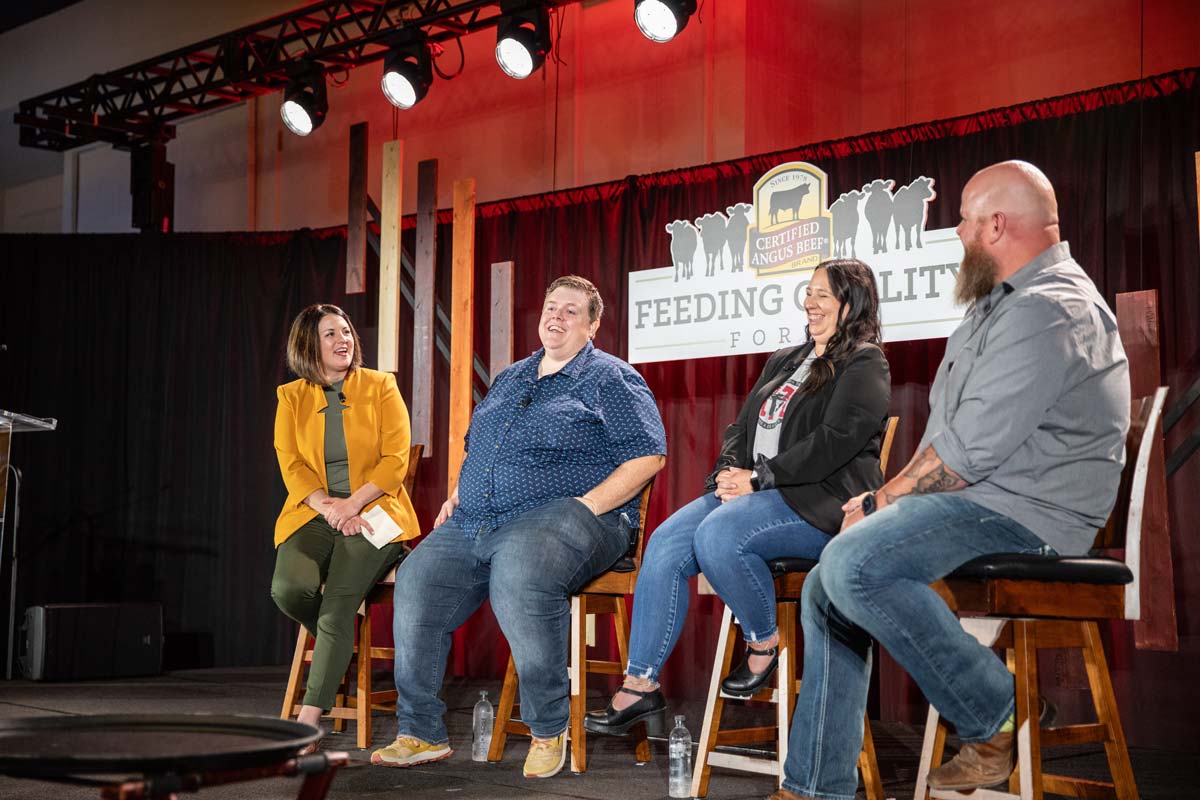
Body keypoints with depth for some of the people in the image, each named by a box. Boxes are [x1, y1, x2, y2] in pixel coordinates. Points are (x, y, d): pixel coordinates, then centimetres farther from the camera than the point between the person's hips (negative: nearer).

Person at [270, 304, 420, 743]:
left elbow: (396, 459, -2)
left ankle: (308, 720, -20)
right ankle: (340, 647, 7)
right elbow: (291, 465, 2)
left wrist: (352, 504, -15)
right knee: (289, 589, -26)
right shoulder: (291, 397, 11)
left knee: (337, 608, -23)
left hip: (372, 513, -2)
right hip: (312, 514, 2)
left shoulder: (380, 386, 5)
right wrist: (328, 508, -15)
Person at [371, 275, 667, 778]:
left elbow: (648, 455, -6)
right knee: (417, 581, -14)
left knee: (518, 576, -38)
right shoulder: (509, 379, 25)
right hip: (474, 524, 7)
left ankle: (548, 730, -23)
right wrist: (456, 495, 16)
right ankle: (420, 733, -5)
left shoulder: (609, 378, 3)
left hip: (557, 514, -7)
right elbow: (475, 446, 35)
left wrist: (588, 506, -15)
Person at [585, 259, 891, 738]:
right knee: (665, 544, -15)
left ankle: (764, 644, -10)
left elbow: (835, 441, -15)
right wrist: (730, 472, 0)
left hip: (820, 503, -8)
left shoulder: (864, 365, -1)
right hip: (756, 493, 8)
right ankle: (640, 685, -14)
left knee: (718, 534, -34)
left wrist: (758, 478, -16)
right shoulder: (785, 361, 25)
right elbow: (742, 427, 22)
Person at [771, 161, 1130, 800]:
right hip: (972, 497, 11)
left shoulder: (1048, 311, -17)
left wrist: (882, 501, -10)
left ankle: (998, 721, -13)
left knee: (854, 564, -29)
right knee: (826, 590, 6)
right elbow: (950, 427, 21)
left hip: (1023, 512, -11)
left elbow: (972, 448, -22)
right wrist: (895, 497, 6)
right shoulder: (1003, 302, 19)